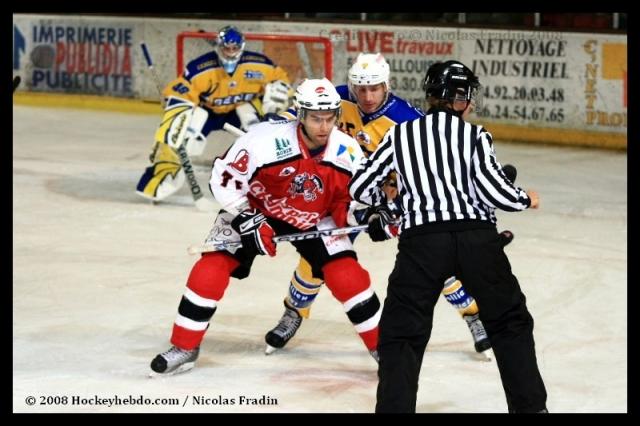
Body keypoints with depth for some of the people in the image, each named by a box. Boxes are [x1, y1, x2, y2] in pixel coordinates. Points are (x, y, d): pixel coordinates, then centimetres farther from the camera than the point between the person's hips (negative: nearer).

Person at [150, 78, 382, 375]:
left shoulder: (347, 152, -20)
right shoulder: (267, 139, -34)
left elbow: (353, 196, -2)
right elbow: (224, 177, -26)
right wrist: (247, 221, -31)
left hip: (315, 220, 2)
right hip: (255, 209, -2)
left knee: (348, 276, -11)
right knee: (213, 266, -14)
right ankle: (184, 348, -2)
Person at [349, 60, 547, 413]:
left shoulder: (400, 135, 14)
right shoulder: (474, 135, 8)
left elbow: (360, 187, 15)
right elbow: (493, 190, -2)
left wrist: (387, 203, 35)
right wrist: (526, 200, 18)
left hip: (421, 241, 0)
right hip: (478, 238, 0)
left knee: (401, 334, 6)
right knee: (511, 323, 18)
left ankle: (394, 407, -6)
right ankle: (530, 404, 17)